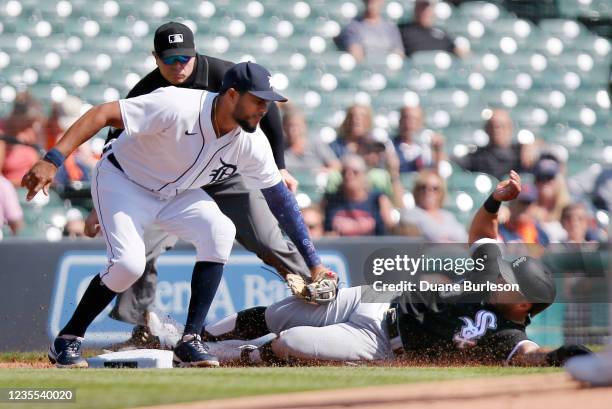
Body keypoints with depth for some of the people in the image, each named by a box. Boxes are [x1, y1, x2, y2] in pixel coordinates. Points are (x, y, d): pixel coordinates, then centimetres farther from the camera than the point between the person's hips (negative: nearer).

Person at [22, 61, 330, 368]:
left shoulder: (252, 143, -15)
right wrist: (52, 161, -45)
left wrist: (313, 263, -6)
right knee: (128, 263, -25)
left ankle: (190, 342, -15)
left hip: (178, 194, 5)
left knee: (220, 231, -21)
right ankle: (67, 341, -2)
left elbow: (281, 199, -5)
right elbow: (102, 114, -34)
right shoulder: (178, 107, -33)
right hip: (123, 181, -5)